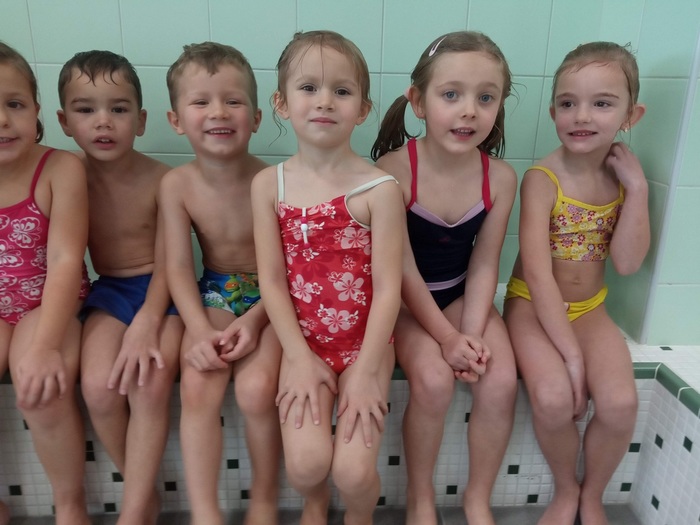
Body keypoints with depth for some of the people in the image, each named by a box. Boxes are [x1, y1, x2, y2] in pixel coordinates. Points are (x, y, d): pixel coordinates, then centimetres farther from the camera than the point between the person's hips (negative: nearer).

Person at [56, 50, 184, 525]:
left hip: (160, 290, -2)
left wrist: (147, 324, -24)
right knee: (99, 387, -21)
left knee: (151, 382, -27)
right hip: (109, 291, 3)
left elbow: (168, 262, -10)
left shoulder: (161, 180, -11)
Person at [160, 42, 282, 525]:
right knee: (197, 388, -21)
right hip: (214, 295, 3)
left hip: (270, 299, -2)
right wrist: (199, 330, -20)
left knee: (256, 388, -23)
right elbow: (179, 268, -7)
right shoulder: (177, 185, -7)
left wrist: (256, 320, -23)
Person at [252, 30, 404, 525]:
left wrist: (365, 372, -13)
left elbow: (387, 289, -11)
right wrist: (301, 359, -8)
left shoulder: (379, 190, -12)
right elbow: (272, 281, -3)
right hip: (304, 341, 2)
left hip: (365, 341, -1)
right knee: (306, 463, -12)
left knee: (354, 471, -11)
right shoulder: (269, 184, -3)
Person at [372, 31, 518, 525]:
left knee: (501, 382, -16)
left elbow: (483, 265, -5)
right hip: (403, 300, -3)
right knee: (433, 380, -25)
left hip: (462, 295, 4)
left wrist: (472, 334, -16)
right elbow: (403, 268, -19)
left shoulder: (501, 177, -10)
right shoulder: (394, 169, -22)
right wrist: (446, 337, -18)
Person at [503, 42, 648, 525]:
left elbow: (627, 263, -10)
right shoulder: (542, 180, -16)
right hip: (534, 307, -4)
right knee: (554, 399, -27)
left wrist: (637, 186, -17)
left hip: (589, 309, 4)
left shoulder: (624, 176, -1)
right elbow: (538, 274, -21)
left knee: (620, 404, -18)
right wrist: (569, 353, -22)